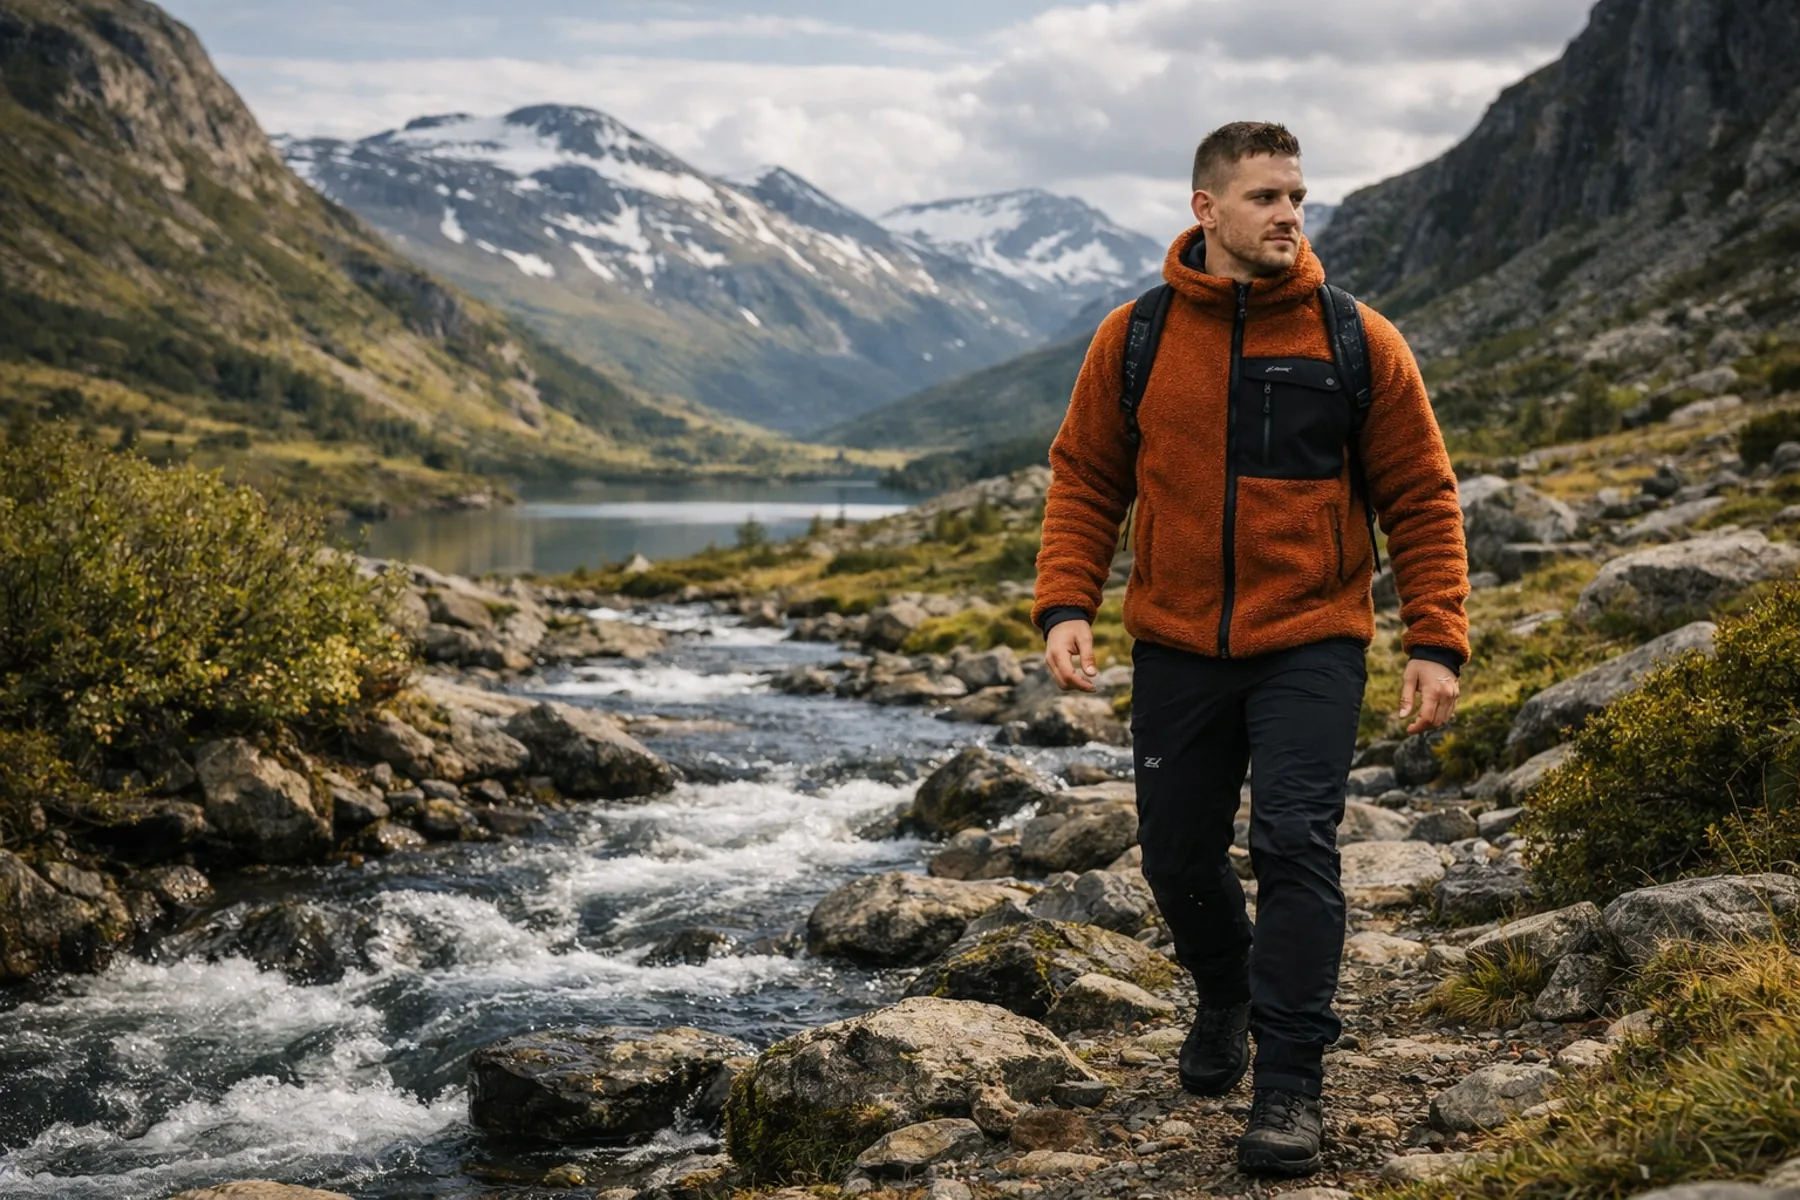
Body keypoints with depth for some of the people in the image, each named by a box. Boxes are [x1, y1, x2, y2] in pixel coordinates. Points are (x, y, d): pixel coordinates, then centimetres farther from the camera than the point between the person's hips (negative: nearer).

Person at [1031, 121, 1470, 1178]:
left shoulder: (1358, 343, -5)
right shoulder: (1134, 339, -1)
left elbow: (1423, 499, 0)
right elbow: (1085, 480, 7)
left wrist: (1437, 643, -7)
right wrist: (1066, 605, -6)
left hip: (1312, 644, -2)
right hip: (1177, 647, 2)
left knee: (1296, 843, -14)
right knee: (1179, 855, 11)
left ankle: (1292, 1082, -3)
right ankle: (1227, 996, 41)